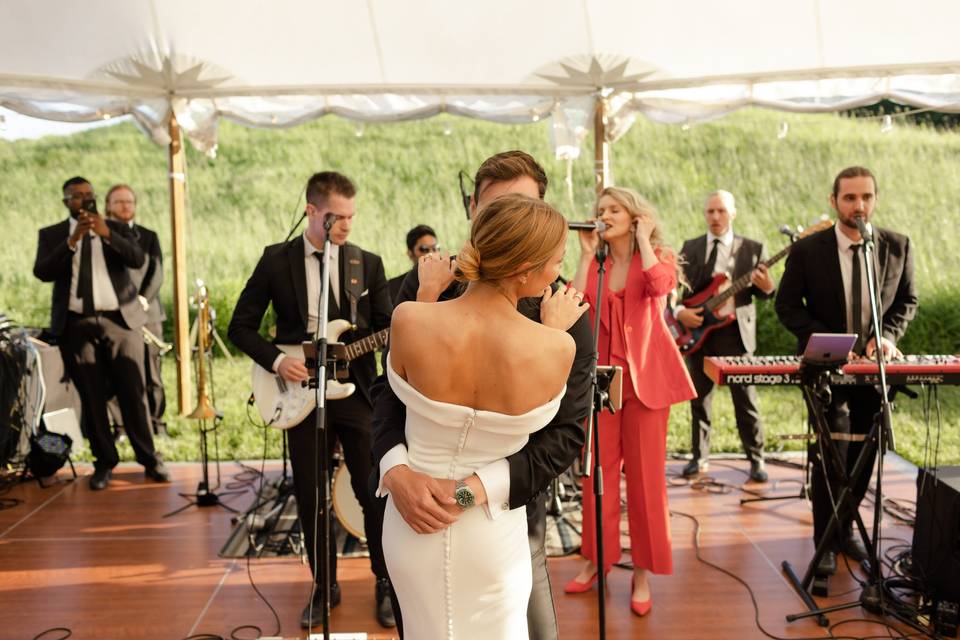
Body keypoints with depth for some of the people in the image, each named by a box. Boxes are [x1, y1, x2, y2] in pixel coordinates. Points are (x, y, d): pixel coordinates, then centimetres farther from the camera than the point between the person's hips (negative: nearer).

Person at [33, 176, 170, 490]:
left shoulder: (117, 229, 11)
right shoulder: (51, 235, 10)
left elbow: (138, 260, -5)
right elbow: (42, 272, -6)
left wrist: (107, 234, -18)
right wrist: (73, 240, -14)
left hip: (120, 321, 0)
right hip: (76, 325, 1)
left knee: (132, 393, -1)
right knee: (91, 398, 3)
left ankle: (149, 459, 8)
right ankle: (104, 462, 14)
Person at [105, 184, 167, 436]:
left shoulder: (148, 236, 15)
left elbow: (156, 273, 6)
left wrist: (142, 300, -10)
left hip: (146, 313, 1)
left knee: (151, 374, 0)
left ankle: (156, 425, 6)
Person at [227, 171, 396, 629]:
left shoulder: (368, 264, 3)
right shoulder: (275, 260, 1)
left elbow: (387, 329, 3)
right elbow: (240, 326, 4)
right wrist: (276, 360, -11)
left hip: (357, 390, 0)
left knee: (373, 491, 2)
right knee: (310, 496, 8)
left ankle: (386, 583, 21)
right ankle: (324, 586, 26)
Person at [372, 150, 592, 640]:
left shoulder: (565, 315, -12)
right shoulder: (428, 284, -6)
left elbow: (567, 435, -16)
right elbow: (389, 390, -8)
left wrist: (476, 488, -29)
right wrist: (397, 470, -27)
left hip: (508, 515, -2)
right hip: (418, 509, 2)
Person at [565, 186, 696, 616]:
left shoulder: (659, 257, 2)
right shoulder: (594, 265, 10)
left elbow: (659, 284, -23)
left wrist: (643, 238, -10)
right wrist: (587, 254, -3)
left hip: (645, 375, -3)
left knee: (645, 474, 1)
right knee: (597, 471, 6)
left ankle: (643, 571, 13)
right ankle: (596, 559, 21)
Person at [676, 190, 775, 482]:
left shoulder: (752, 249, 5)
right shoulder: (690, 248, 9)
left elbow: (762, 292, 4)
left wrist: (767, 288, -20)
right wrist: (679, 311, -11)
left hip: (735, 330, -2)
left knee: (745, 398, -1)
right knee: (699, 397, 9)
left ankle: (756, 460, 9)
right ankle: (700, 457, 20)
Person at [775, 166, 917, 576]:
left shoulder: (897, 247, -1)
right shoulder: (807, 250, -8)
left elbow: (907, 300, 9)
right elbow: (787, 305, -4)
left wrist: (888, 334, -9)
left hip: (873, 367, 3)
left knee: (863, 455, 12)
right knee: (832, 452, -10)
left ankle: (845, 529, 31)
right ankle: (825, 542, 6)